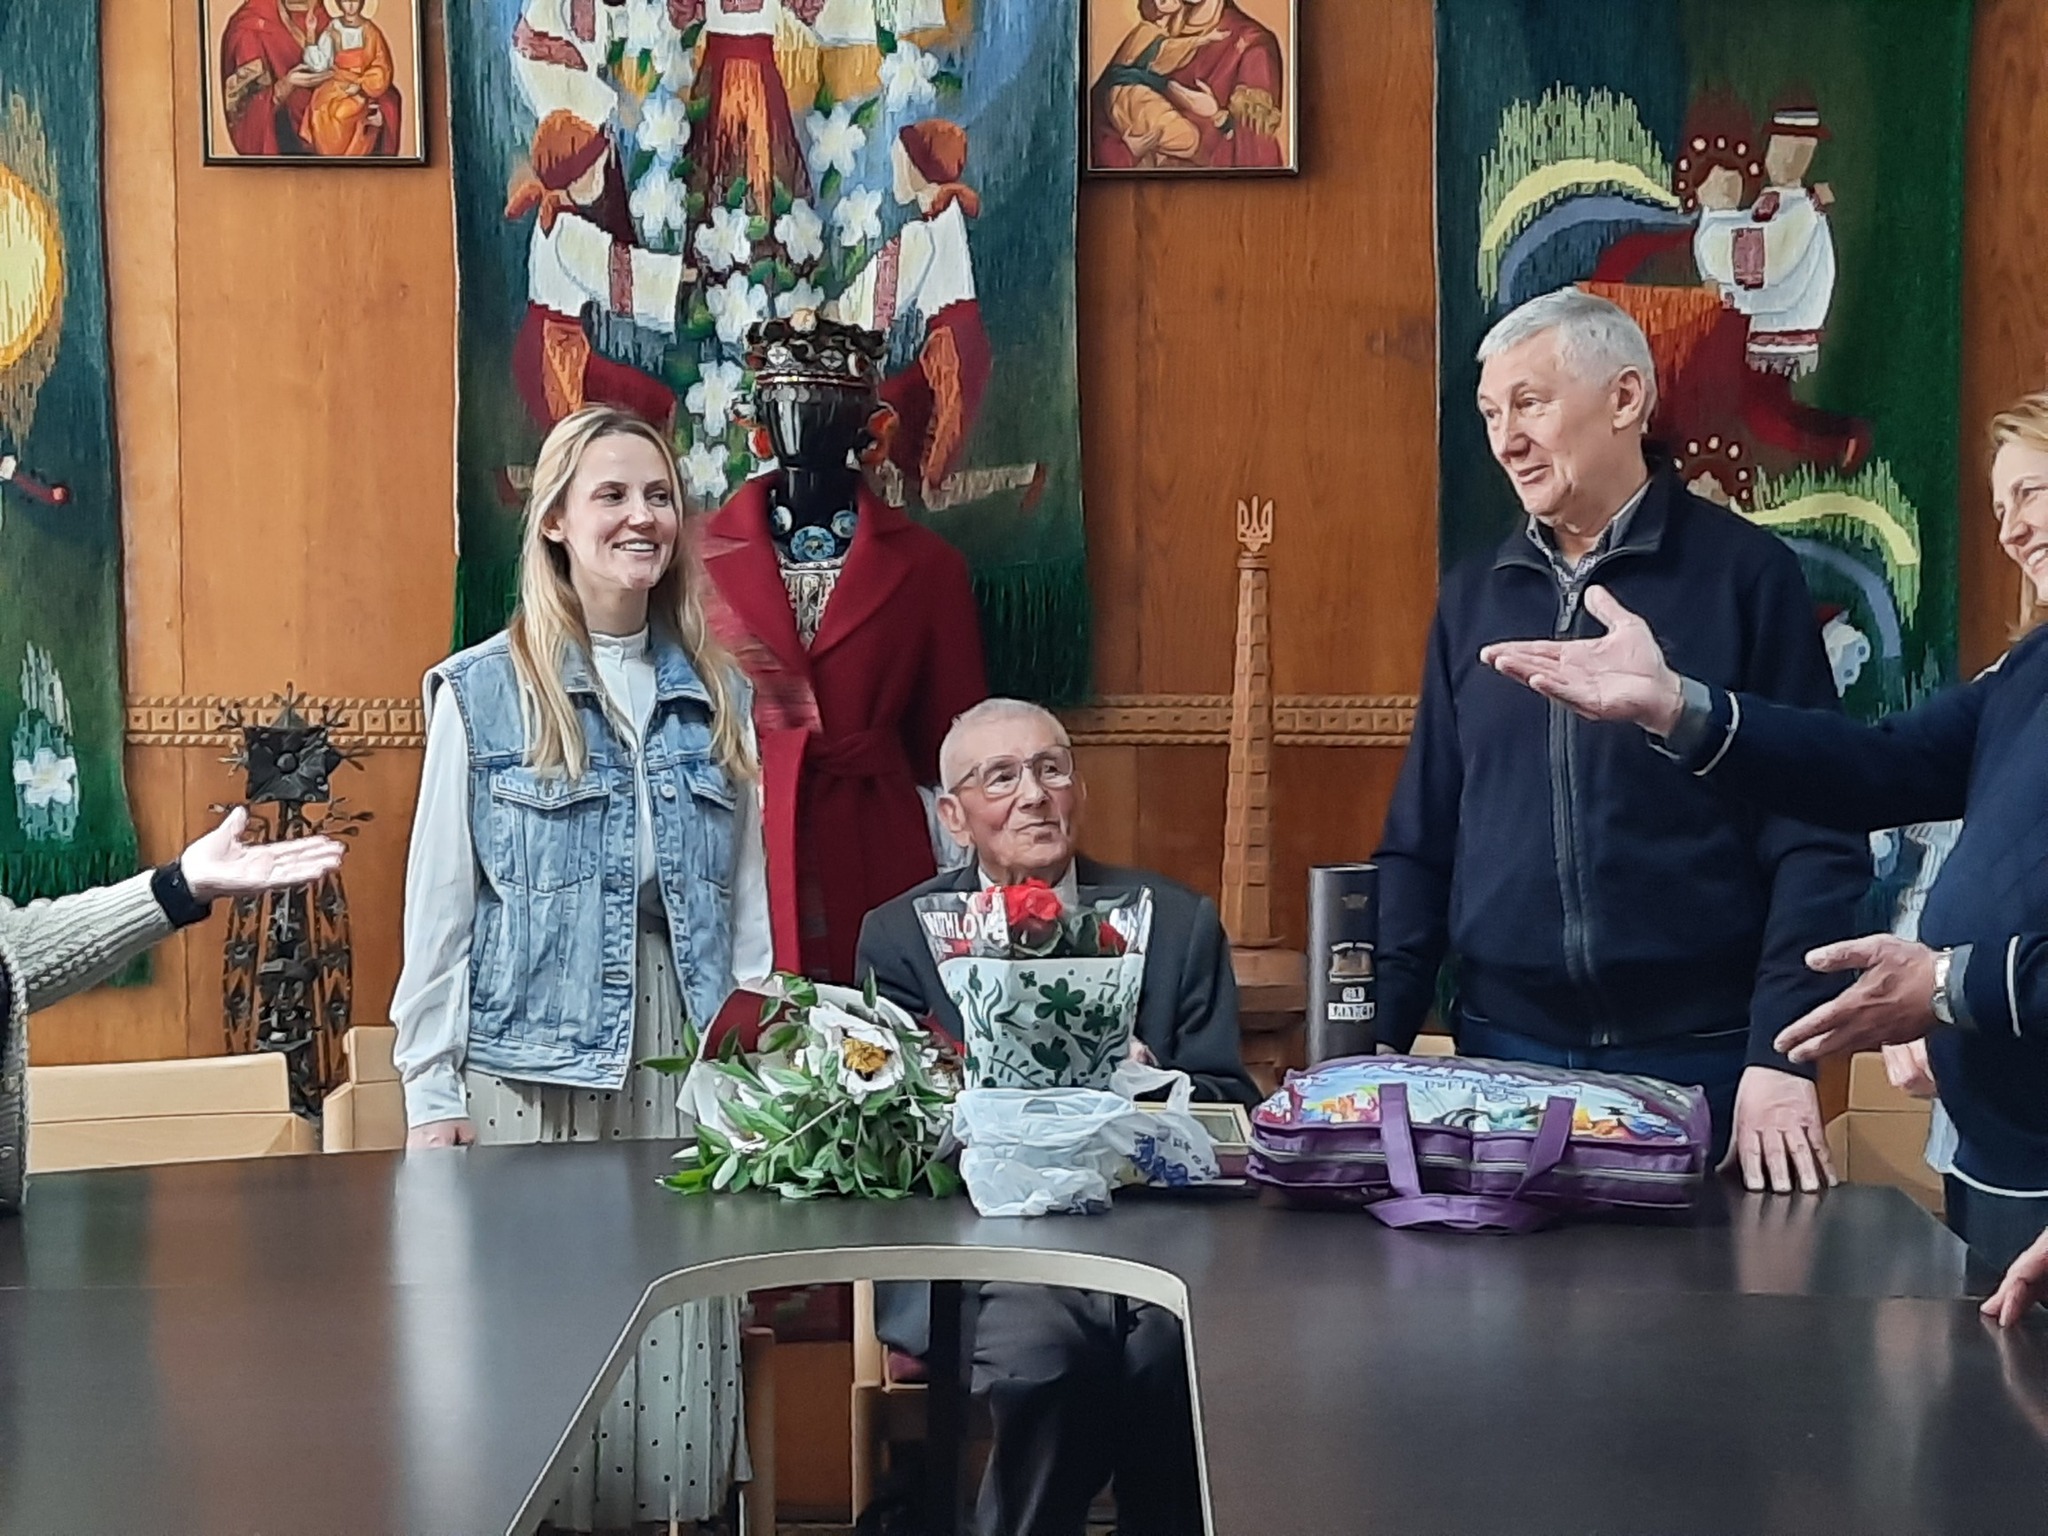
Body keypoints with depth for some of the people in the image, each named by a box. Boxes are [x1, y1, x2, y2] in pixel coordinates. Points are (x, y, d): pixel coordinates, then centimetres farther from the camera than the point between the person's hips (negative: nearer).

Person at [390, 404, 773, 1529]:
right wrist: (431, 1101, -5)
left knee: (678, 1343, 2)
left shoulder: (716, 697, 10)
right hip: (534, 1062, -3)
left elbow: (744, 898, 12)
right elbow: (439, 909, -1)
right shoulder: (480, 693, -1)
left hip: (687, 1059, 3)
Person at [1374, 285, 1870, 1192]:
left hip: (1699, 1060, -3)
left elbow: (1815, 843, -8)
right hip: (1503, 1052, 4)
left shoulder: (1744, 575, -4)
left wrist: (1780, 1059, -15)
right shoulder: (1473, 597, 9)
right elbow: (1420, 841, 11)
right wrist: (1377, 1039, 2)